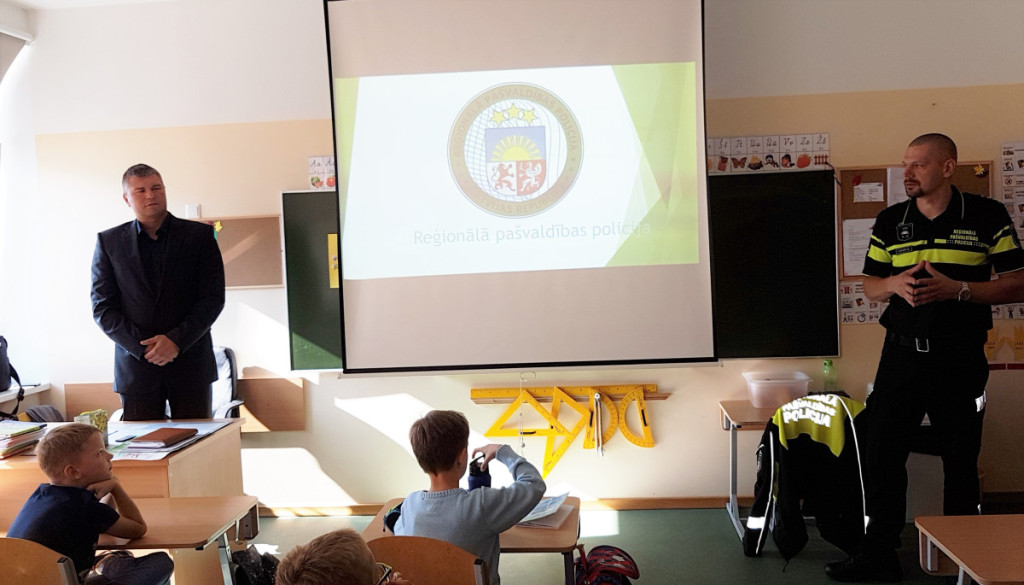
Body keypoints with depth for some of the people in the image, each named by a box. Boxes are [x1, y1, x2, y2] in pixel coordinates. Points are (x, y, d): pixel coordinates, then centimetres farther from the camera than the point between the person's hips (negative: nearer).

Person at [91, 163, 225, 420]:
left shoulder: (200, 235, 4)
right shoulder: (109, 242, 8)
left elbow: (213, 298, -1)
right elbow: (102, 307, 4)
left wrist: (176, 340, -12)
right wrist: (143, 347, -9)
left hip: (190, 362, -1)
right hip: (135, 365, 1)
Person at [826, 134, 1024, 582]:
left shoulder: (987, 216, -2)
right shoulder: (889, 222, 8)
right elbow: (870, 285, 12)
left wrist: (957, 289, -18)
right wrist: (897, 283, -11)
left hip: (960, 357, -3)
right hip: (902, 354, 3)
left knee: (961, 461, 8)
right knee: (882, 453, 4)